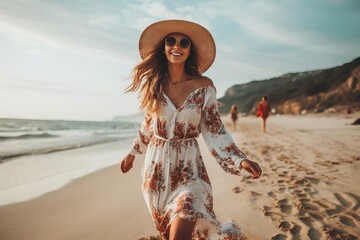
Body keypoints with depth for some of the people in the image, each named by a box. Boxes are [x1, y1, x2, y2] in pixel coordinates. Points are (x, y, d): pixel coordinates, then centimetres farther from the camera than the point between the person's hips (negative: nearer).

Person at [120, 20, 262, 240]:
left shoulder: (204, 86, -7)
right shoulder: (153, 83, 0)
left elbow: (214, 131, -4)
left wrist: (240, 160, -14)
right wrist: (133, 152, 22)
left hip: (188, 166, -3)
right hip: (156, 166, 3)